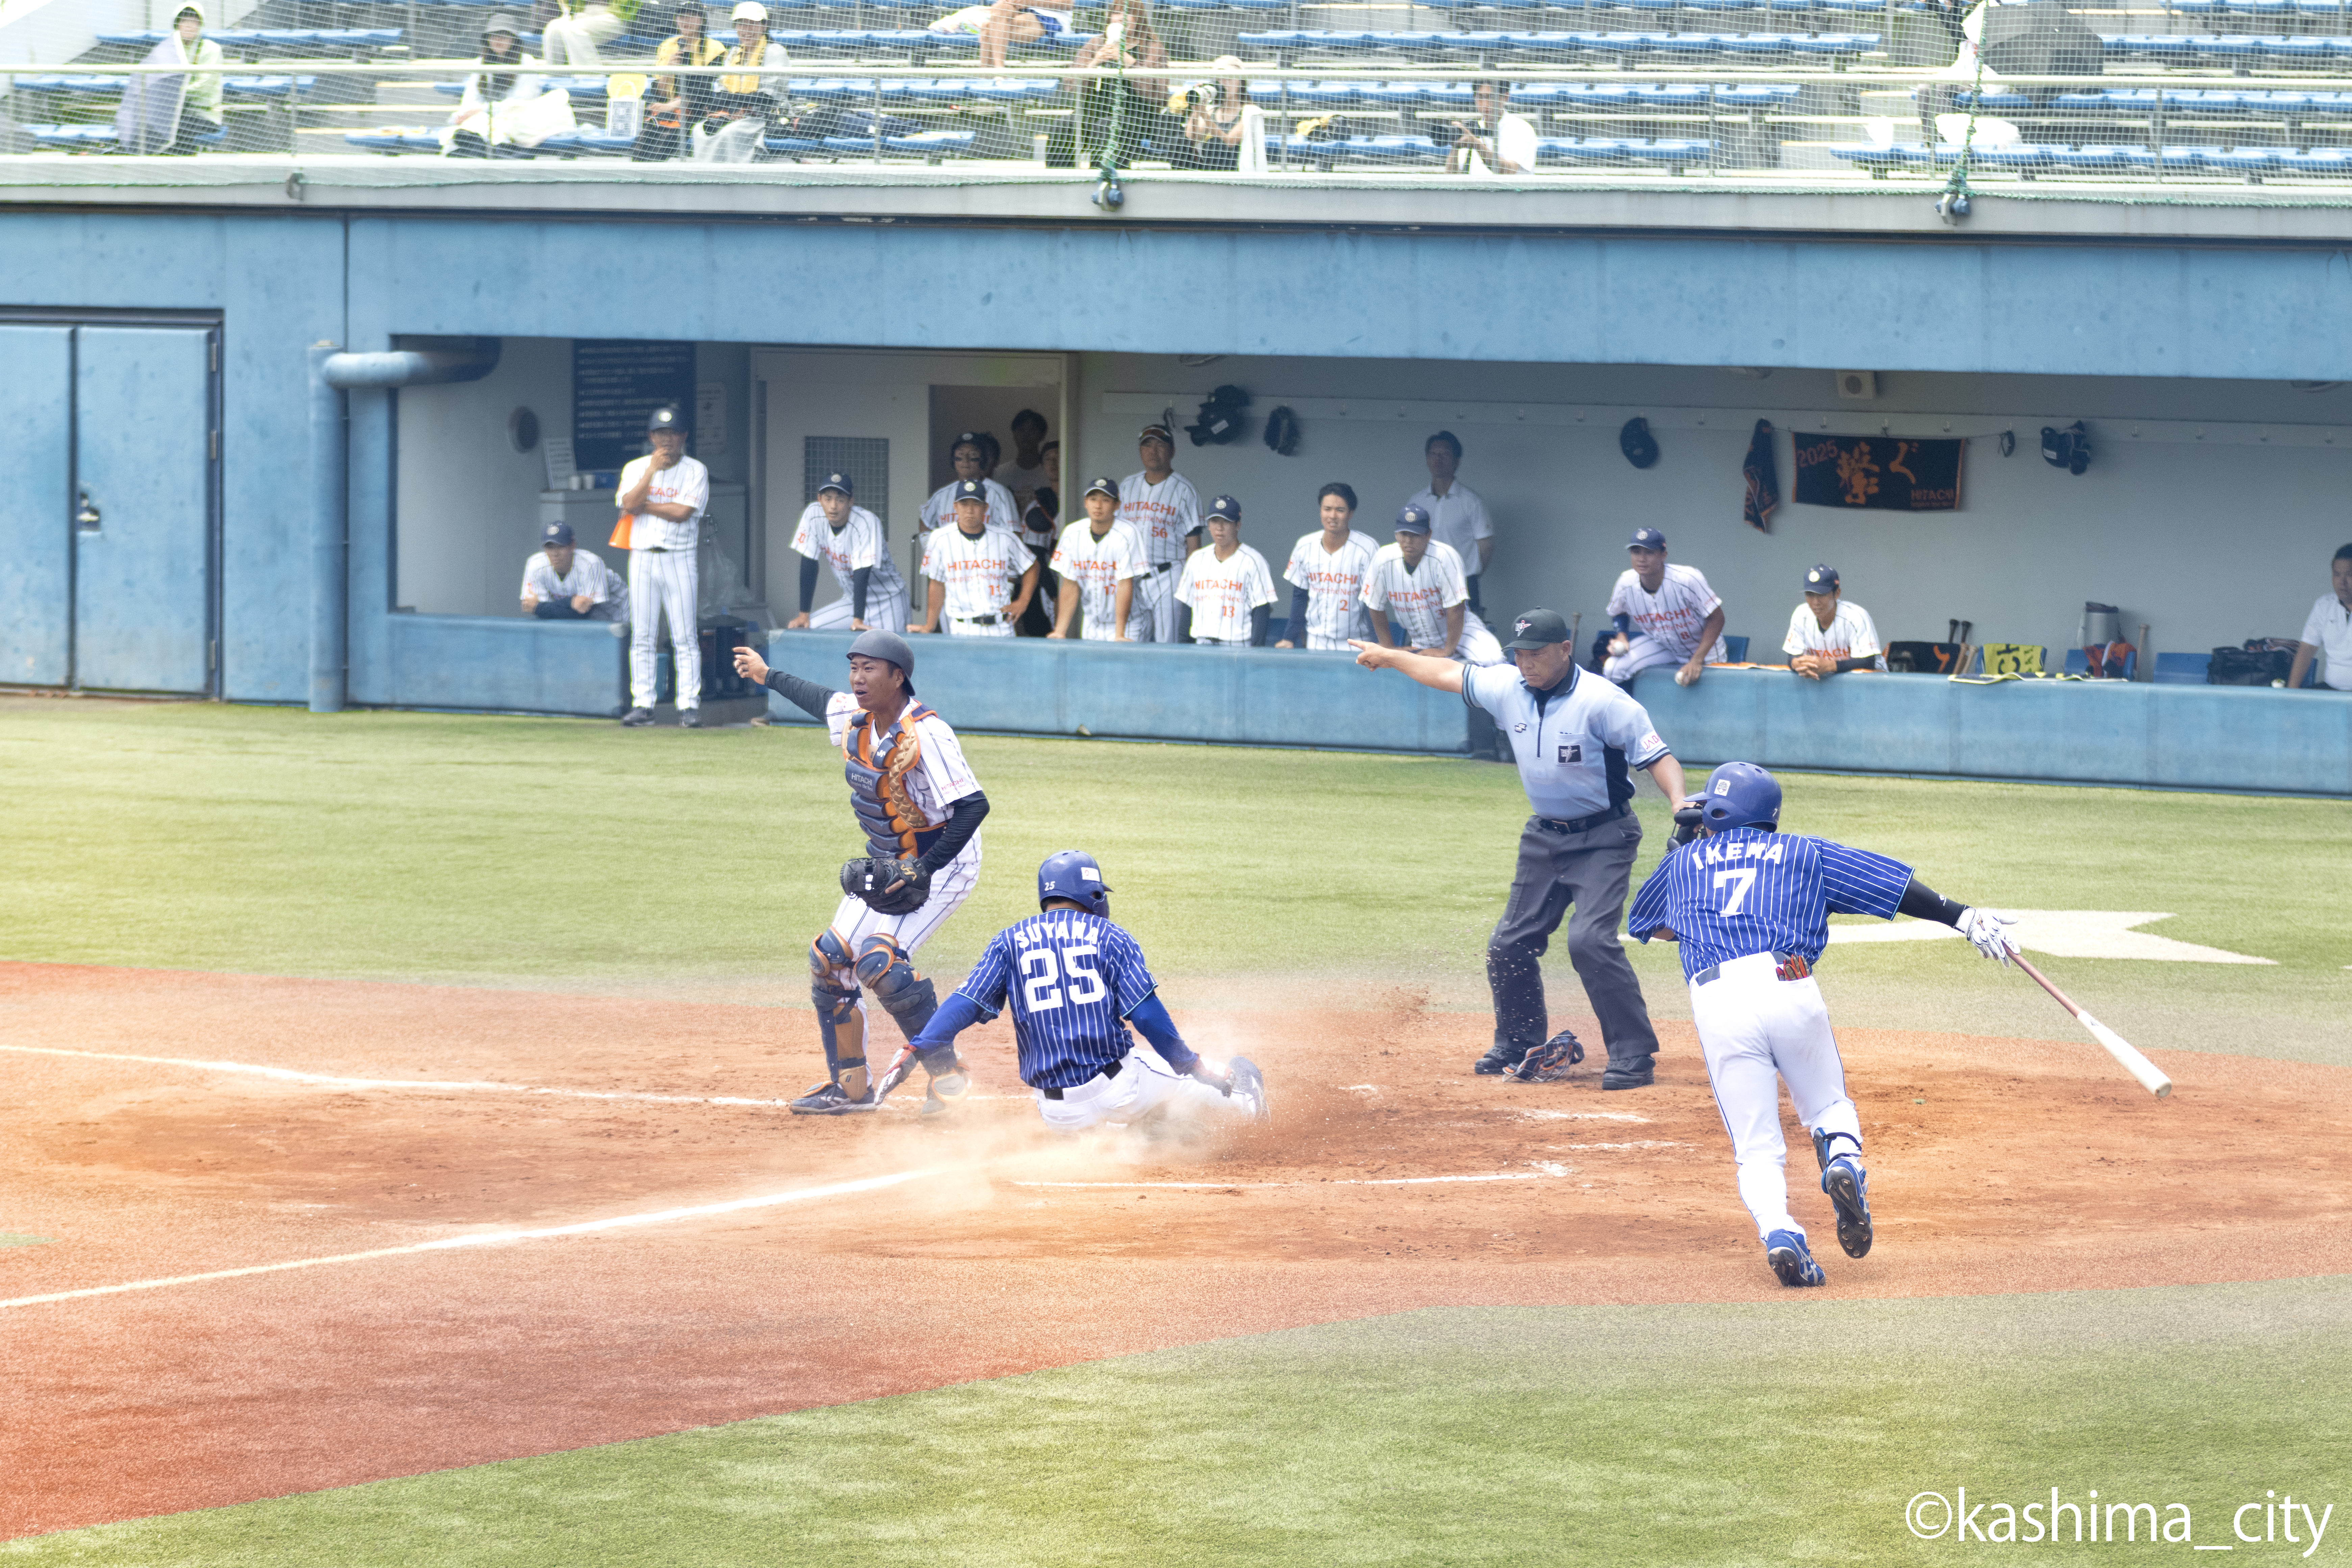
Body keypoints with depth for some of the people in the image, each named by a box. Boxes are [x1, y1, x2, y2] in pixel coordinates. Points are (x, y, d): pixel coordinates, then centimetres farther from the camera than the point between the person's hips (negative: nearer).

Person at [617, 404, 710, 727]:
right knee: (642, 636, 2)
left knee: (685, 637, -5)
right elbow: (630, 505, -8)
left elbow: (682, 512, -11)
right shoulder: (636, 469, 9)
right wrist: (652, 470, -12)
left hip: (679, 558, -2)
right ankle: (642, 704, 5)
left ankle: (689, 705, -4)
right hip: (642, 558, 2)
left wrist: (644, 505, -5)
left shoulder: (695, 471, 1)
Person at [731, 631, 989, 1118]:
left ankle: (944, 1071, -15)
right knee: (830, 960, 6)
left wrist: (923, 870, -33)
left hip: (942, 865, -9)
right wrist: (768, 676, 36)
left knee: (880, 958, -25)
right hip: (885, 863, 9)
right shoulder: (853, 717, -3)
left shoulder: (925, 735, -28)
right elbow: (822, 700, 22)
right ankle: (850, 1086, 19)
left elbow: (973, 806, -31)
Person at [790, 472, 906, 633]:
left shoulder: (867, 523, -25)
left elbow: (862, 573, -31)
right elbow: (809, 565, -7)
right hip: (850, 600, 5)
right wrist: (804, 614, -8)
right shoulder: (814, 515, -12)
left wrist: (858, 620, -37)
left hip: (886, 602, -5)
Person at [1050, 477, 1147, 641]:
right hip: (1092, 626, 4)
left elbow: (1125, 585, -20)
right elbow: (1070, 585, -2)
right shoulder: (1072, 534, -3)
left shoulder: (1126, 536, -17)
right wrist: (1060, 631, -10)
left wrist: (1120, 636, -25)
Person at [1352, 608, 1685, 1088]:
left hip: (1602, 839, -7)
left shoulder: (1602, 702, -21)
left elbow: (1657, 757, -23)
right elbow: (1448, 674, 14)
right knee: (1511, 944, 9)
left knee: (1590, 941, -22)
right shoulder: (1508, 688, -3)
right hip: (1545, 834, 7)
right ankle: (1519, 1045, 30)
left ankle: (1635, 1056, -15)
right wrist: (1388, 656, 26)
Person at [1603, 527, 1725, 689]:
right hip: (1658, 644, 3)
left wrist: (1697, 661, -28)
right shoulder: (1627, 583, -17)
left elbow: (1716, 618, -23)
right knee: (1613, 670, -17)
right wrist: (1622, 637, -14)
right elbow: (1618, 613, 8)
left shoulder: (1687, 579, -30)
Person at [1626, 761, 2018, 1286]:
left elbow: (1641, 923, 43)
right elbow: (1893, 883, 15)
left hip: (1716, 1003, 0)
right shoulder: (1803, 853, 22)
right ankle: (1843, 1160, -13)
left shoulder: (1684, 860, 25)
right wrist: (1964, 918, 14)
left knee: (1758, 1150, 5)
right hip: (1790, 988, 0)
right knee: (1829, 1105, 22)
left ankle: (1778, 1231, -24)